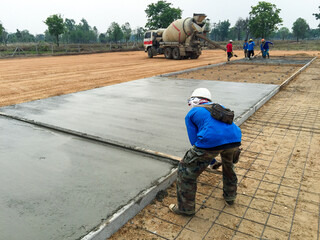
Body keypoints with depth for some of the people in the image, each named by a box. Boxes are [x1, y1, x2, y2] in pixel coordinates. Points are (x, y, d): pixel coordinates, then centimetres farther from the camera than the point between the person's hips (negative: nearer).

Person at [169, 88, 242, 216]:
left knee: (186, 171, 16)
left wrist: (209, 158, 28)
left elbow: (194, 141, 14)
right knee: (228, 163, 38)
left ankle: (186, 208, 28)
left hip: (210, 142, -5)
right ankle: (230, 196, 52)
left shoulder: (191, 114, 20)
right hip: (234, 139, 6)